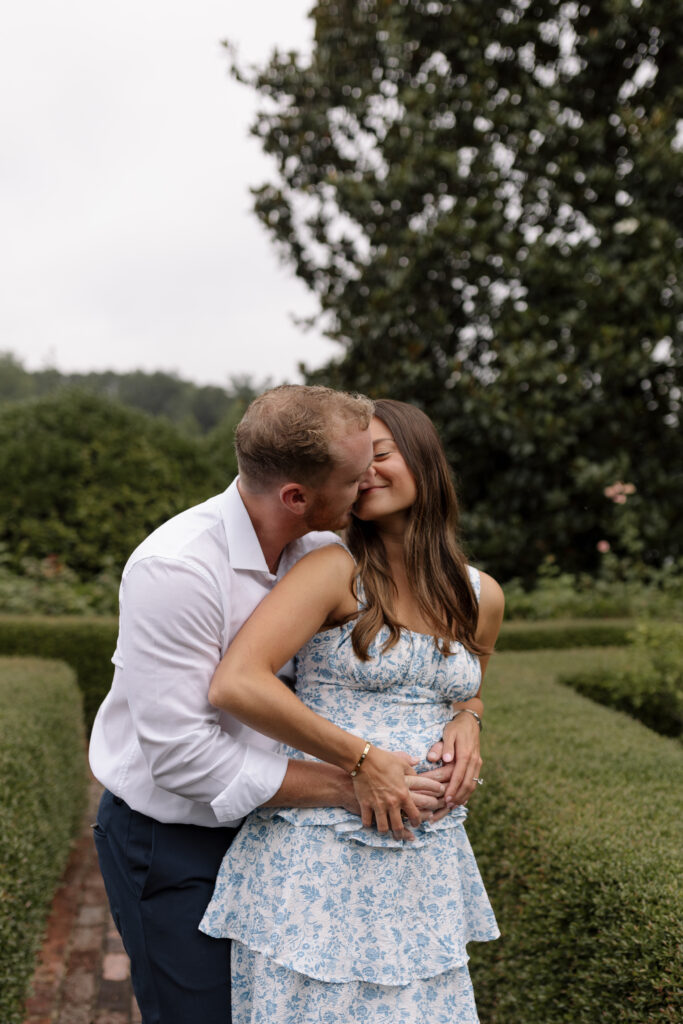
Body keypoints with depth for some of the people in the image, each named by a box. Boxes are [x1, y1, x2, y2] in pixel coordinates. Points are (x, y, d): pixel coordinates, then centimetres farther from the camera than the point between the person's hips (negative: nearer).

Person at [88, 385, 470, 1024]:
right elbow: (181, 753, -29)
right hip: (169, 843, -6)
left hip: (257, 819, 6)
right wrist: (348, 788, -25)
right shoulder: (176, 569, -28)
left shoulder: (320, 550, -7)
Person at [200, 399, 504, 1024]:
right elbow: (234, 685, -21)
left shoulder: (483, 598, 7)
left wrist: (466, 725, 2)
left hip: (427, 862, 5)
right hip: (318, 854, -4)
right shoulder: (336, 571, -10)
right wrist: (361, 760, -19)